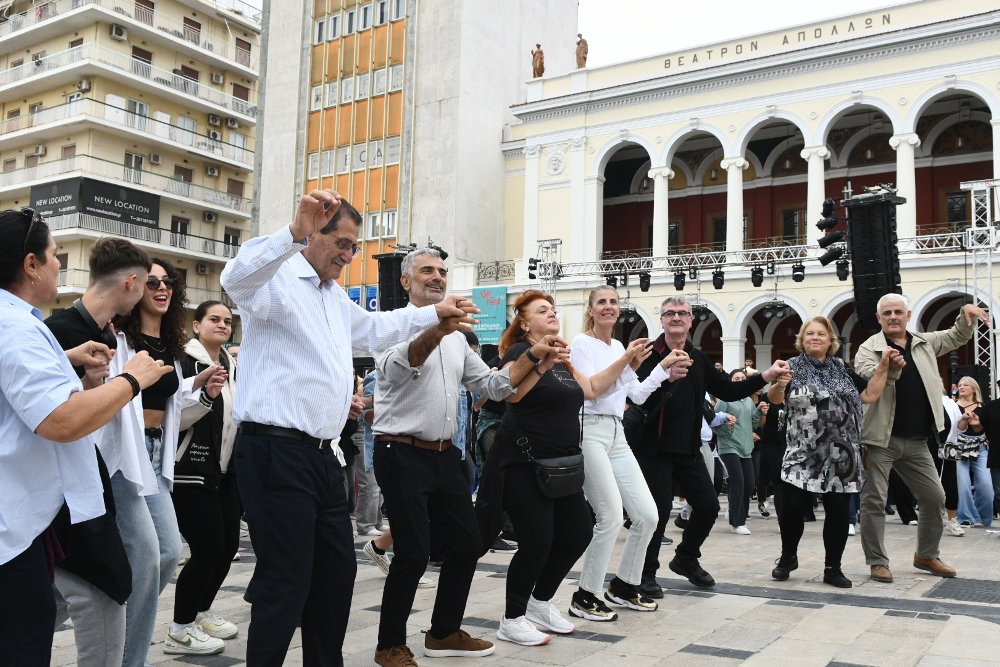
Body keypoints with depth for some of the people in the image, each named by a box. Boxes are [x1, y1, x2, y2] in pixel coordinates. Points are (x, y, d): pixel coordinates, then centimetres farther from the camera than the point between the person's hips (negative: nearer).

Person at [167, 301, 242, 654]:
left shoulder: (233, 367, 12)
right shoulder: (184, 362, -10)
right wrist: (206, 393, -31)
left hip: (225, 470, 8)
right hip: (192, 470, -8)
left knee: (228, 545, 9)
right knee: (208, 548, -9)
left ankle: (201, 611, 30)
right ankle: (178, 632, 6)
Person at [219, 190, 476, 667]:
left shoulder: (335, 297, 21)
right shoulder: (277, 279, -8)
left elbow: (374, 328, 38)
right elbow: (237, 279, -32)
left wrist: (435, 313, 39)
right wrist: (295, 232, -46)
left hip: (323, 455, 10)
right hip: (276, 452, -10)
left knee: (338, 571, 17)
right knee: (286, 583, -4)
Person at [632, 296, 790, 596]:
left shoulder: (698, 358, 11)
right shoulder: (650, 355, -10)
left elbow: (727, 391, 10)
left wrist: (765, 377, 2)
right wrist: (667, 377, -40)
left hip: (688, 448, 7)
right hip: (654, 448, -6)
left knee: (708, 505, 8)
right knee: (658, 510, -6)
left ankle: (686, 559, 31)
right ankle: (646, 572, 12)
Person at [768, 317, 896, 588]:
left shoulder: (842, 370, 12)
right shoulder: (793, 367, 0)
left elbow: (870, 395, 9)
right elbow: (774, 398, -15)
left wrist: (883, 365, 2)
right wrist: (779, 385, -37)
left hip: (839, 456, 3)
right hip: (802, 454, -3)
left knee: (839, 512, 5)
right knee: (791, 508, -4)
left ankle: (833, 568, 16)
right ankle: (788, 557, 20)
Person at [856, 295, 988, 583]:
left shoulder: (925, 342, 12)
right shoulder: (869, 349, -6)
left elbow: (957, 336, 24)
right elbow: (864, 379, -21)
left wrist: (966, 315, 3)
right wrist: (891, 370, -41)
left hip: (916, 441, 6)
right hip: (881, 439, -5)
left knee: (935, 497, 11)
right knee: (874, 501, -2)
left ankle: (926, 555, 28)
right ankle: (877, 561, 9)